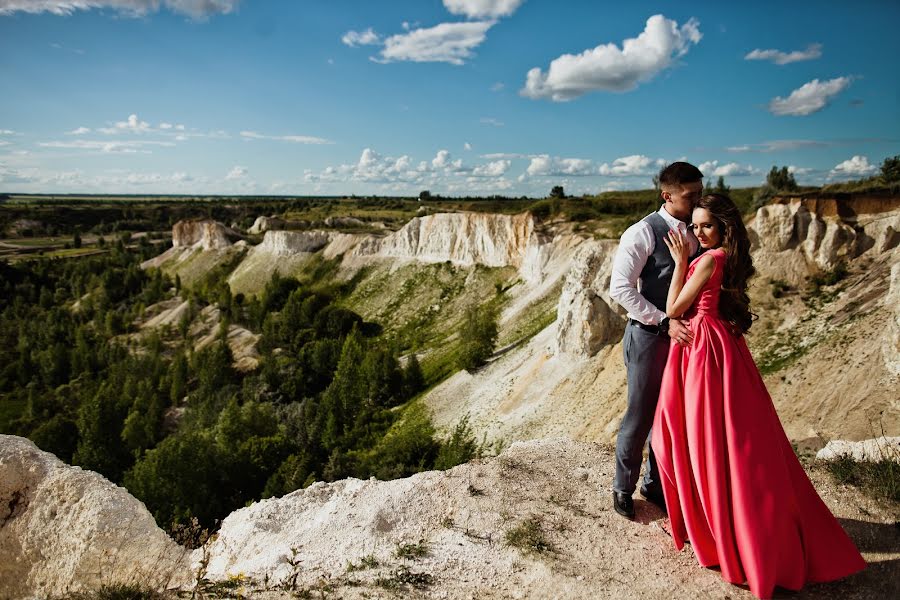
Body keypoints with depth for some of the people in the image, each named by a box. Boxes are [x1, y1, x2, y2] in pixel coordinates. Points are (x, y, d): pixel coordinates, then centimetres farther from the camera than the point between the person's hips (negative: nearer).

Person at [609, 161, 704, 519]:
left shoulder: (692, 234, 8)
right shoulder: (642, 233, -14)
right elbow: (620, 289, -19)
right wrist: (665, 322, -22)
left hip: (681, 336, 7)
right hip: (650, 337, -6)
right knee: (640, 416, 4)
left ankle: (655, 484, 34)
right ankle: (623, 487, 25)